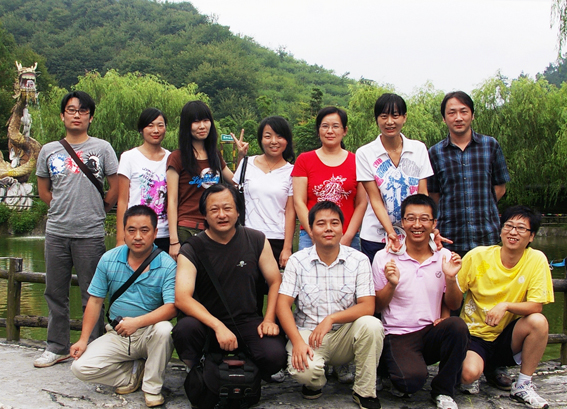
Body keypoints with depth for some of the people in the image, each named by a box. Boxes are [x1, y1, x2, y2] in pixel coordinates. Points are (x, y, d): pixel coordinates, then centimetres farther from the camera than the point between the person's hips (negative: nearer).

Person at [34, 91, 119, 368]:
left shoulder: (102, 148, 3)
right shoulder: (49, 150, 11)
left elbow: (115, 188, 4)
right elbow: (43, 191, 18)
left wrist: (96, 210, 8)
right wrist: (65, 209, 10)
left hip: (90, 233, -3)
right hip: (56, 232, 4)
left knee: (92, 295, 1)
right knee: (55, 293, 10)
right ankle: (57, 347, 22)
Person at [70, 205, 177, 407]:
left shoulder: (167, 265, -12)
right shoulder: (108, 260, 0)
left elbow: (171, 307, -20)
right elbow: (95, 301, 4)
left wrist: (137, 322, -33)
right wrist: (83, 340, -1)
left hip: (149, 334, -3)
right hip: (116, 336, 3)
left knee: (164, 329, -36)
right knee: (80, 368, -17)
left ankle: (152, 387, -12)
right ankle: (134, 372, 7)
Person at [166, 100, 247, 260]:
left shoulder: (216, 156, 17)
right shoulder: (177, 158, 1)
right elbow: (172, 201, -4)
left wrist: (242, 157, 15)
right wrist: (173, 240, -11)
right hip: (188, 230, -4)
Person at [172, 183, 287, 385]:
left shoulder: (257, 240, 2)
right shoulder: (191, 250, -6)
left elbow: (275, 282, 7)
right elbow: (182, 298, -18)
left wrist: (269, 320, -8)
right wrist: (218, 326, -31)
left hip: (248, 322, 1)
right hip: (207, 322, -1)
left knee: (274, 356, -27)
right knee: (185, 328, -34)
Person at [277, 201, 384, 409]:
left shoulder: (359, 260, -1)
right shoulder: (297, 261, 0)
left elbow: (367, 306, -9)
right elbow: (283, 304, -5)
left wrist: (331, 318, -23)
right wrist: (297, 341, -19)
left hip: (345, 336, 1)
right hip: (307, 333, -1)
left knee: (371, 325, -30)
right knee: (303, 370, -32)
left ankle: (364, 392, -8)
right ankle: (315, 381, 9)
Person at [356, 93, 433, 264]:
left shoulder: (419, 149, 4)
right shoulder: (365, 154, -3)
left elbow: (423, 195, 1)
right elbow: (375, 200, -7)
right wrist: (391, 233, -20)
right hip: (376, 238, -1)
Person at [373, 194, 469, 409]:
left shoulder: (444, 256, 6)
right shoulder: (384, 258, -2)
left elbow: (453, 304, 11)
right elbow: (377, 307, 2)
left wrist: (450, 279, -9)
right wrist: (391, 285, -17)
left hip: (433, 334, 4)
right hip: (398, 335, -3)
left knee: (457, 325, -30)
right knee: (412, 380, -32)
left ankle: (443, 390, -6)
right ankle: (401, 376, 9)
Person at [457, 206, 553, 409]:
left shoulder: (537, 260, -9)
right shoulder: (477, 256, -11)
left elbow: (536, 306, -13)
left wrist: (506, 305, -30)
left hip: (508, 336, 2)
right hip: (475, 333, -2)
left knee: (538, 321, -28)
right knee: (469, 373, -31)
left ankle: (523, 385, -6)